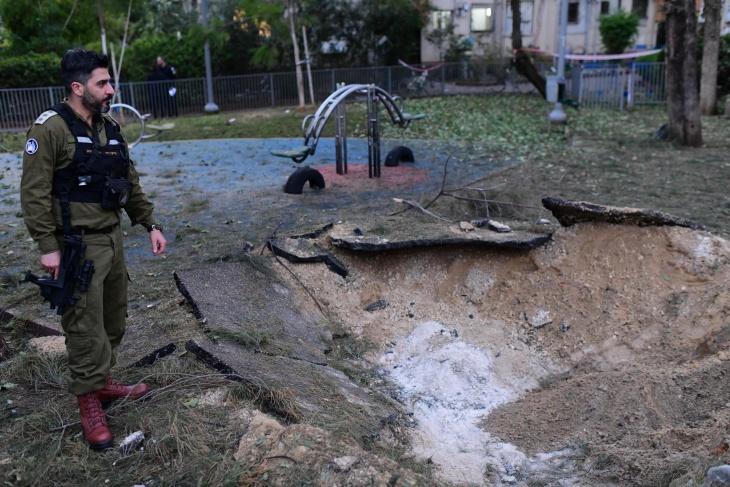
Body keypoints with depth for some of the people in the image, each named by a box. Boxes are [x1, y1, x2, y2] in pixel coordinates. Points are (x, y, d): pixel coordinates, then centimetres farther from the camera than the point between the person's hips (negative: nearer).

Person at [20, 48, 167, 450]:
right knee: (85, 325, -2)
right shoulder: (50, 129, -12)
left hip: (112, 239, 8)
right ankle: (89, 402, 13)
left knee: (113, 319, 16)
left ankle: (101, 381, 34)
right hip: (77, 246, -8)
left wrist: (150, 225, 13)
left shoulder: (110, 129, 11)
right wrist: (47, 247, -19)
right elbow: (34, 193, -15)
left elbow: (130, 184, 17)